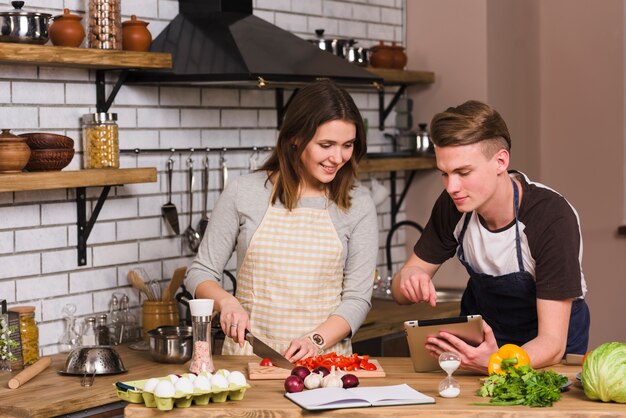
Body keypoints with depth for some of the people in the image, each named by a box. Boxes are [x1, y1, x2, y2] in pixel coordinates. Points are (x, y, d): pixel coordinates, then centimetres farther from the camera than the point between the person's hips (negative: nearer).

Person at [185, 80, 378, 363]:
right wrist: (226, 302, -10)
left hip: (324, 359, 0)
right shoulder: (244, 192, 4)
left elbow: (357, 297, 5)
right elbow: (200, 273, 10)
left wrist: (317, 340, -11)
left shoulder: (357, 204, 6)